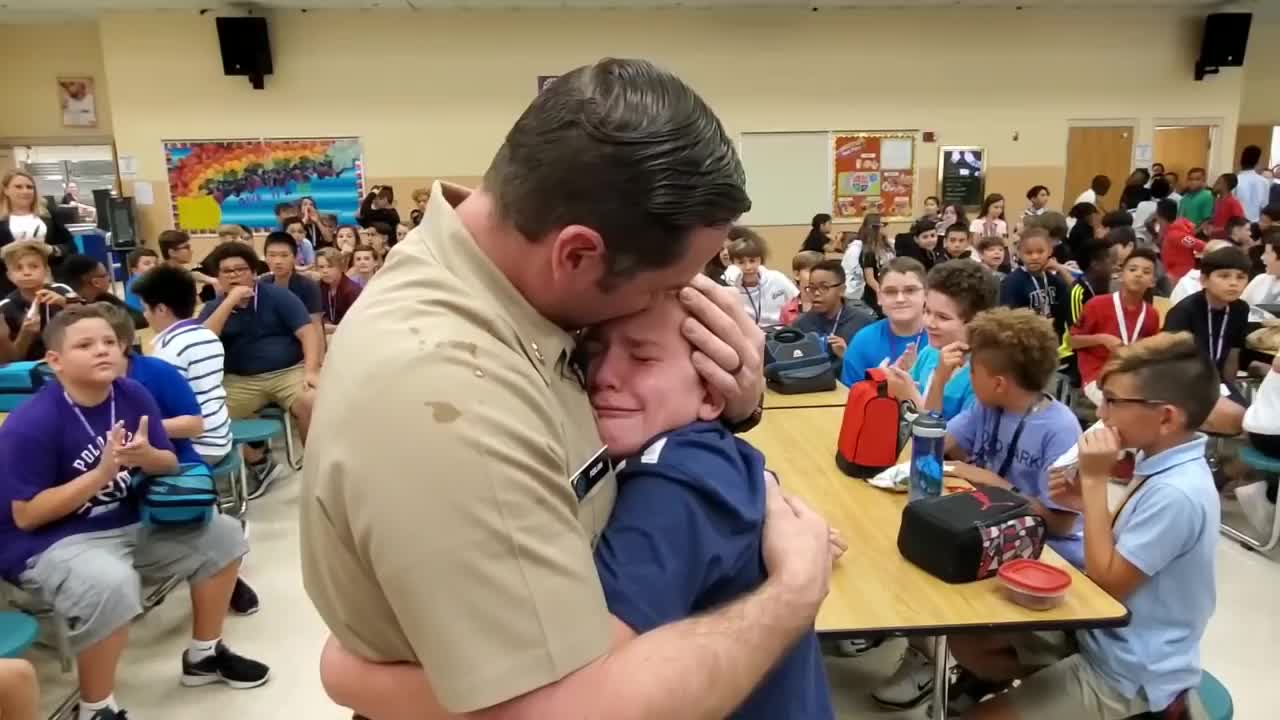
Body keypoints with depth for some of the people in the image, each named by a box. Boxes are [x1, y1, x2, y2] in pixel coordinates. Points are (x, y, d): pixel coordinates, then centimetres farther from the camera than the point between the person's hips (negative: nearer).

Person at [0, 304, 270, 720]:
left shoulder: (133, 396, -4)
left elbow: (169, 465, 4)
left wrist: (147, 457, -20)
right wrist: (103, 472, -27)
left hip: (130, 524, 7)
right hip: (51, 544, -7)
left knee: (222, 535, 3)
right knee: (111, 583, -37)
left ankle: (204, 655, 22)